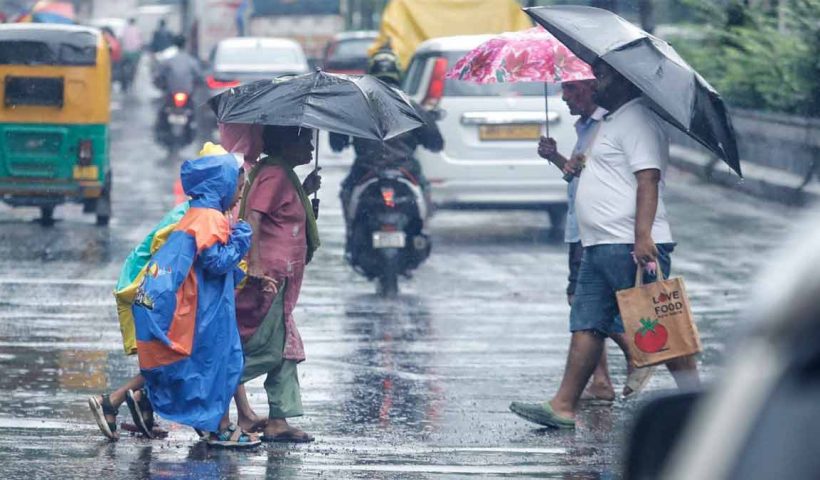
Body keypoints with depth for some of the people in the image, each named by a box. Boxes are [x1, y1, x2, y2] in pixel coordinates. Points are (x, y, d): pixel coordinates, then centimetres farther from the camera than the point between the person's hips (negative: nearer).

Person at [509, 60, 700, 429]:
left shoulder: (637, 121, -11)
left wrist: (642, 236, -28)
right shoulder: (613, 121, 22)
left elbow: (648, 180, -21)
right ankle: (563, 406, 7)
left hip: (631, 246, -11)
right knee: (586, 326, 7)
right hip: (599, 246, 11)